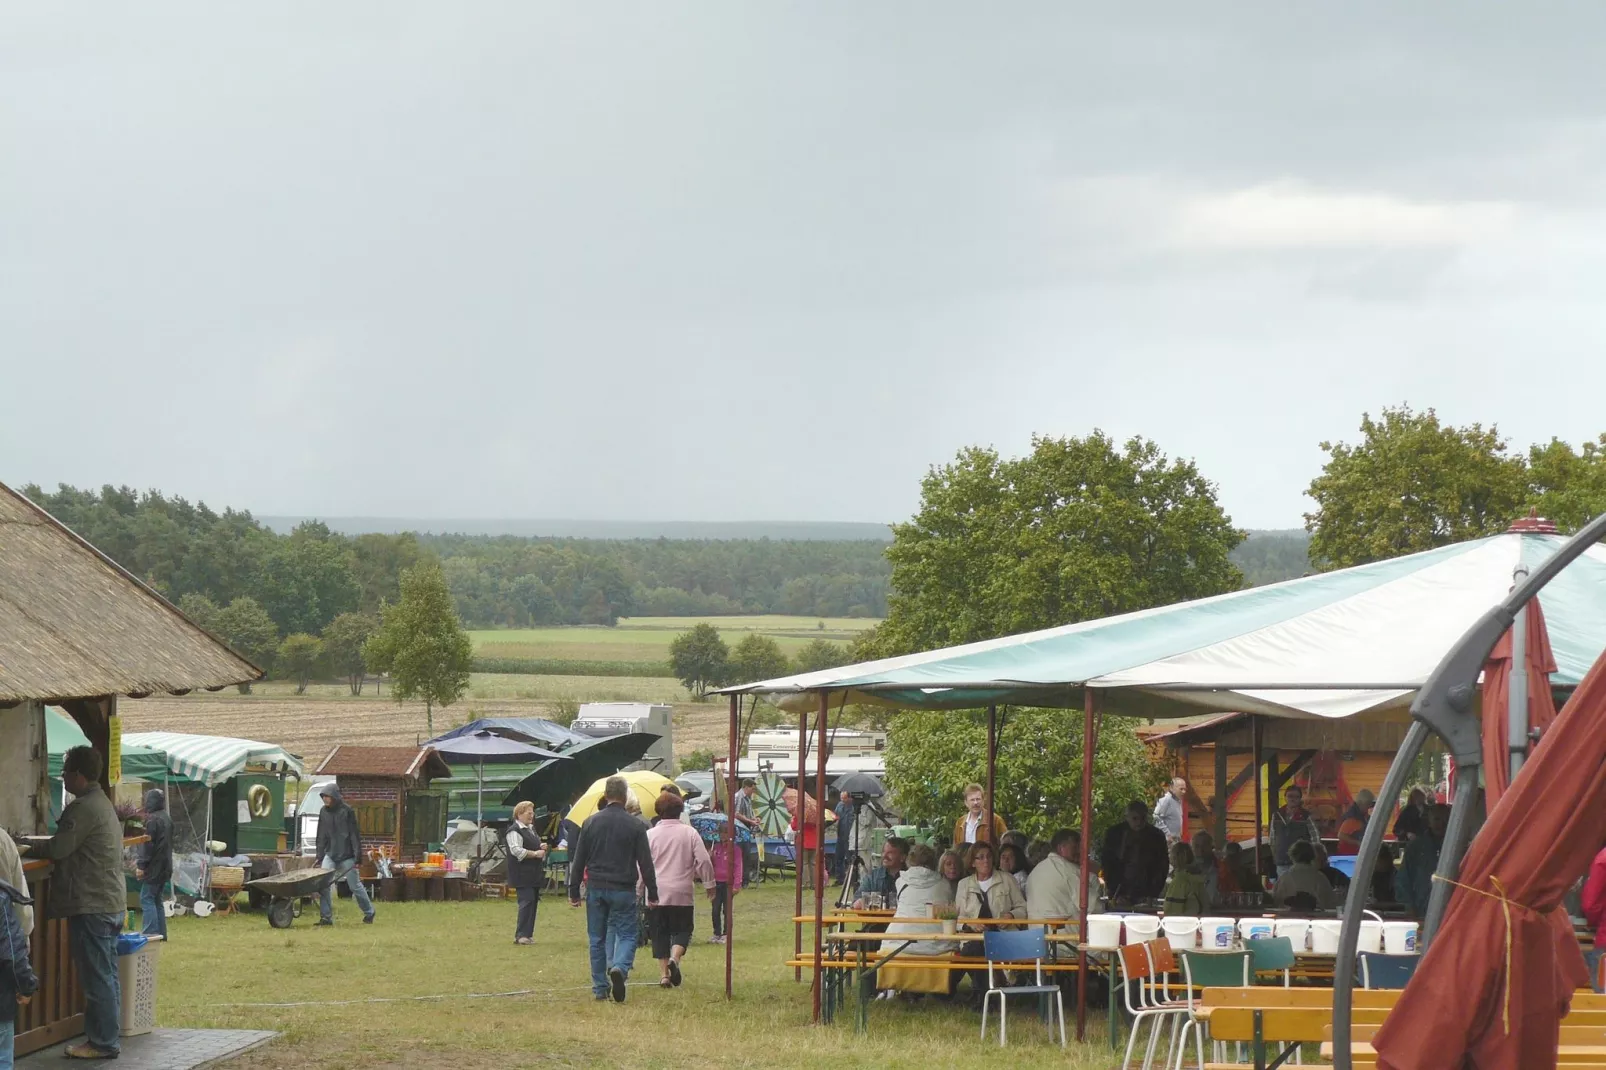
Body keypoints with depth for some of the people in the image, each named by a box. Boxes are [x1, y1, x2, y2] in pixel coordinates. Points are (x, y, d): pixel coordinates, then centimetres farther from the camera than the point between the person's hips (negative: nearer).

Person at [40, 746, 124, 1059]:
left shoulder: (83, 808, -16)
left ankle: (103, 1043, -3)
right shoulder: (103, 803, 16)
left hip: (91, 906, -10)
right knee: (106, 976, 13)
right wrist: (49, 844, 10)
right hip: (112, 902, 10)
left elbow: (57, 850, -17)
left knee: (97, 978, -5)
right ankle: (106, 1038, 18)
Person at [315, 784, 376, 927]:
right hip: (330, 855, 5)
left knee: (355, 886, 4)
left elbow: (355, 835, -10)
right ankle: (326, 917, -6)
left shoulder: (347, 811, -9)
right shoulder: (324, 812, 7)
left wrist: (358, 856, -14)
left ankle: (369, 913, 23)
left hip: (346, 856, -5)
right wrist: (319, 857, 11)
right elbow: (322, 837, 14)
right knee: (323, 885, -11)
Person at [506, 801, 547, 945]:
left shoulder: (531, 829, 19)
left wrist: (541, 847, 10)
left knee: (533, 902, 8)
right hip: (523, 874, -9)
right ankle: (521, 935, -14)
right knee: (526, 901, -14)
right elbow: (516, 850, -22)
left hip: (534, 873, 9)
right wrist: (535, 853, -20)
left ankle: (528, 934, 12)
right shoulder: (514, 831, -11)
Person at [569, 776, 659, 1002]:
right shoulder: (635, 825, -4)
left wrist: (574, 892, 11)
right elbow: (645, 862, -3)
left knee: (597, 938, 11)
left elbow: (578, 860, 5)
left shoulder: (590, 823, 3)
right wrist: (652, 894, 3)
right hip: (623, 889, -2)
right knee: (626, 934, 3)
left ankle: (600, 988, 12)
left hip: (595, 888, 2)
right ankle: (620, 967, -26)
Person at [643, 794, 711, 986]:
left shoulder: (650, 835, -1)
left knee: (660, 934, 8)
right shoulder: (690, 833, 0)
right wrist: (709, 883, 11)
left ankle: (663, 973, 2)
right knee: (682, 930, 9)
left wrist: (638, 891, 9)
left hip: (656, 894, 0)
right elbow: (703, 861, -2)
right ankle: (675, 957, -19)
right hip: (682, 893, 0)